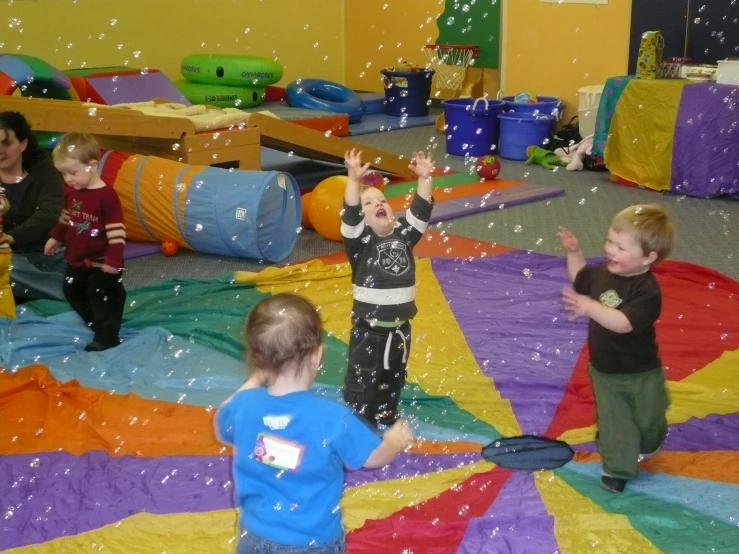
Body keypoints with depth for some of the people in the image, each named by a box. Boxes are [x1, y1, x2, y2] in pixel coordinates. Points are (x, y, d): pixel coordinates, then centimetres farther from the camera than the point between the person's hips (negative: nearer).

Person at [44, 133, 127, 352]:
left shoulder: (107, 196, -23)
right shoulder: (71, 192, 0)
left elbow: (116, 231, -23)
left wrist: (113, 260, -25)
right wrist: (55, 238, 26)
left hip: (100, 263, -9)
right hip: (75, 260, 9)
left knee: (103, 297, -3)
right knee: (73, 292, 21)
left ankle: (107, 336, 9)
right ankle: (96, 324, 35)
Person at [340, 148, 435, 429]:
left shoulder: (403, 235, 2)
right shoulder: (360, 239, -11)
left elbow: (421, 210, -5)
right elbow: (349, 214, -27)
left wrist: (424, 178, -18)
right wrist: (354, 179, -40)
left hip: (399, 326, 5)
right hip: (368, 327, -5)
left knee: (393, 378, 22)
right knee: (362, 381, 1)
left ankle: (387, 419, 41)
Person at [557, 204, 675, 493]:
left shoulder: (647, 292, -31)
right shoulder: (604, 272, -9)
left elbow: (623, 323, -44)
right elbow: (579, 278, 14)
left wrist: (590, 307, -52)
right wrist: (574, 253, 0)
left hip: (640, 374, -4)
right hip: (604, 371, 4)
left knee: (647, 420, 22)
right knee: (613, 423, 11)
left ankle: (648, 446, 52)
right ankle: (617, 467, 25)